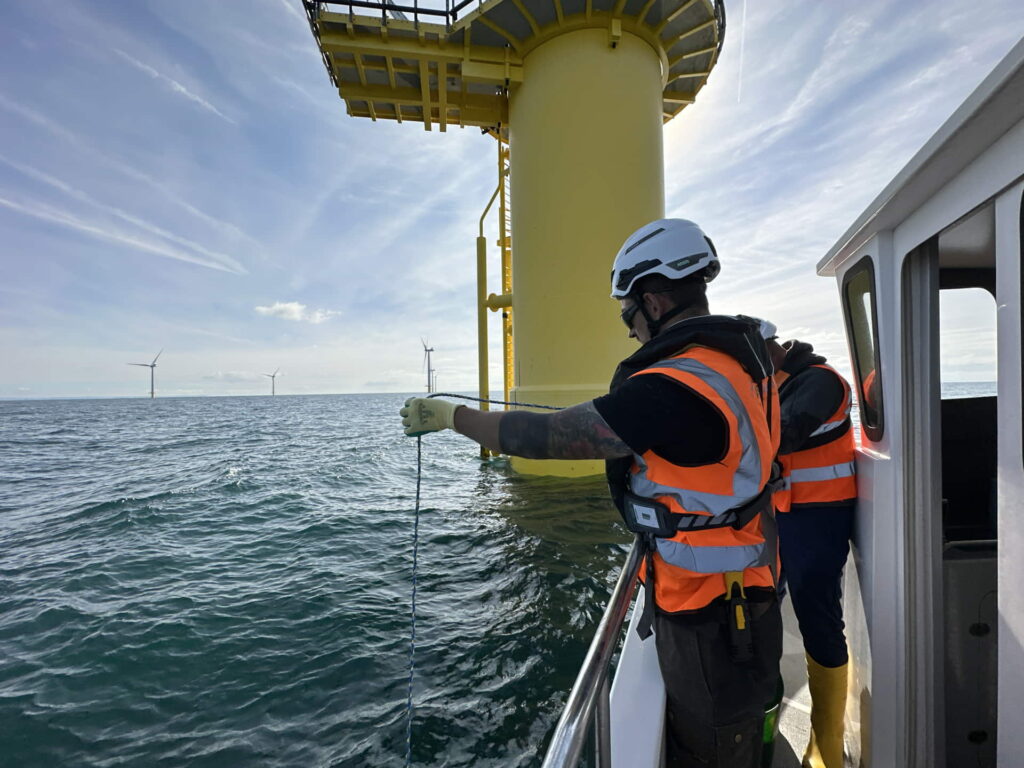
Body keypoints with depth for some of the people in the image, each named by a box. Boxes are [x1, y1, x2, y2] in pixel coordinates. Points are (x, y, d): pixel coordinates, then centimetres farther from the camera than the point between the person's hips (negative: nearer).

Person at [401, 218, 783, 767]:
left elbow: (549, 436, -27)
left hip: (710, 618, -9)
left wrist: (448, 416, -16)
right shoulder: (738, 353, 1)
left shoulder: (675, 389, -30)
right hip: (742, 593, 9)